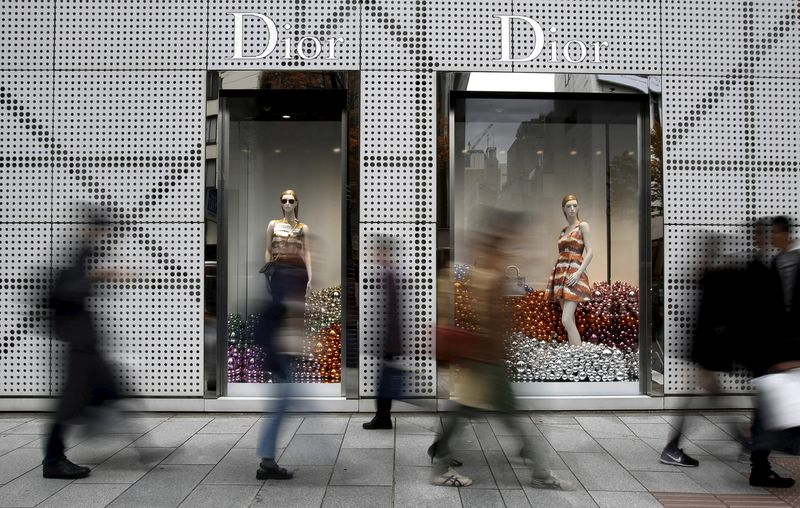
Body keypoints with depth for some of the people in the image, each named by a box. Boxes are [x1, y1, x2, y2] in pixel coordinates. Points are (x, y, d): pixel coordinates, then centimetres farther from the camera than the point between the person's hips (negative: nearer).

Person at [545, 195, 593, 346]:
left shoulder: (583, 226, 1)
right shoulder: (563, 230, 19)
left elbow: (589, 252, -7)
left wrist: (578, 273, -19)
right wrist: (555, 275, 13)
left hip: (574, 273, -7)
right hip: (561, 273, 7)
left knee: (566, 320, -18)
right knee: (570, 321, 7)